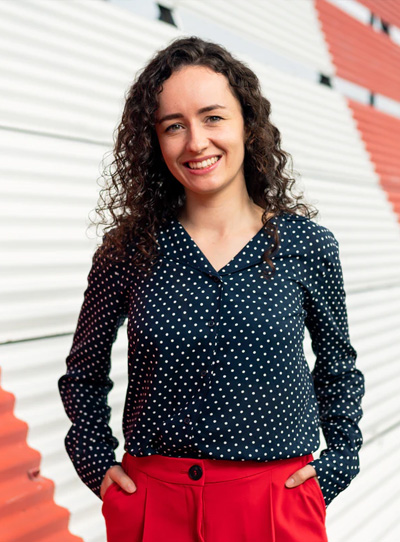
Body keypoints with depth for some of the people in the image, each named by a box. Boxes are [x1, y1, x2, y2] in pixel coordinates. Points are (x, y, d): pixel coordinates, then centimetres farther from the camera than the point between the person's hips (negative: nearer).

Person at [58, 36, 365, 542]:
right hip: (152, 500, 1)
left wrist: (339, 461, 2)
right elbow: (83, 373, 9)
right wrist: (97, 461, 0)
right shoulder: (129, 250, -4)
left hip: (279, 501, 0)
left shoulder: (308, 245, -4)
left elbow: (338, 367, 10)